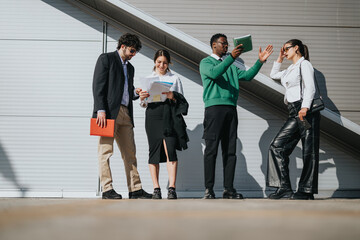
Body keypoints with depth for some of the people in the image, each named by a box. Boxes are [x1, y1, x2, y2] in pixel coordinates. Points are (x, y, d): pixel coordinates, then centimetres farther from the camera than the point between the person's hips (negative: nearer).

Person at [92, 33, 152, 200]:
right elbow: (98, 85, -7)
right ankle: (107, 189, -5)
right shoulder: (106, 59, 3)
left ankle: (135, 189, 8)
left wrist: (136, 92, 4)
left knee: (130, 153, 5)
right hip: (108, 112, -7)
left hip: (125, 114, 7)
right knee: (106, 151, -6)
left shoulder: (130, 67, 25)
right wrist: (100, 110, -16)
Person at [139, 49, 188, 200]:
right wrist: (142, 98, -7)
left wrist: (173, 97, -9)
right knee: (154, 150, -3)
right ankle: (156, 189, 1)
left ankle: (172, 188, -18)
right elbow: (144, 104, 16)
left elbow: (182, 101, 11)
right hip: (153, 115, 1)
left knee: (170, 150, -14)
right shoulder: (148, 79, 19)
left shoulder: (174, 79, 16)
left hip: (170, 115, -1)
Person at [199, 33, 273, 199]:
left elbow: (247, 76, 15)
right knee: (211, 149, -9)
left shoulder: (230, 65, 26)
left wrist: (260, 61, 4)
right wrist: (231, 57, -23)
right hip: (214, 107, -6)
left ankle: (229, 189, 3)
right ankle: (209, 189, -8)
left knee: (230, 150, 2)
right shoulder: (206, 62, 8)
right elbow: (214, 73, -14)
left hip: (231, 109, 6)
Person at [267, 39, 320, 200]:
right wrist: (280, 59, 31)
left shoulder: (304, 64, 1)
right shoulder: (291, 69, 25)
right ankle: (284, 188, -6)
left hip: (307, 111, -9)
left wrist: (305, 107, -25)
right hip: (294, 114, 9)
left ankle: (306, 190, -3)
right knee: (277, 146, -4)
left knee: (309, 151, -5)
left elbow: (310, 87, -12)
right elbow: (273, 75, 42)